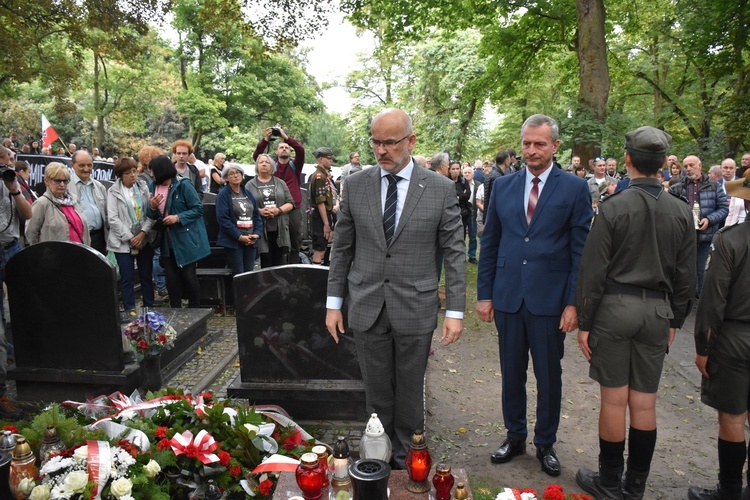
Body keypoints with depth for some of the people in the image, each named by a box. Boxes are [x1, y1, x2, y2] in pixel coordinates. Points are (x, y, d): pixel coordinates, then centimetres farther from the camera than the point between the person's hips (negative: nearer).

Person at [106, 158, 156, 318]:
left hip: (144, 240, 2)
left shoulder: (143, 187, 5)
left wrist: (143, 233, -12)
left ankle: (150, 308, 20)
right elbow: (113, 219, -7)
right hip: (123, 242, -2)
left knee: (146, 276, 9)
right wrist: (130, 238, -12)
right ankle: (130, 310, 13)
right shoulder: (113, 192, -1)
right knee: (127, 278, 3)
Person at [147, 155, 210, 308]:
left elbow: (198, 209, -13)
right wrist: (152, 207, -10)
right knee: (171, 277, 10)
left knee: (188, 275, 1)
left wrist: (178, 218, -23)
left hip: (186, 239, -6)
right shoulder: (153, 186, 6)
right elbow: (152, 216, 12)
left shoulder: (183, 185, -12)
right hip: (167, 240, 6)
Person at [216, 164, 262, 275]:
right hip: (233, 242, -5)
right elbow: (223, 219, -12)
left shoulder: (247, 193, 15)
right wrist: (239, 236, -17)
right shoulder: (223, 194, -4)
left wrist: (257, 234, -3)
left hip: (250, 241, 5)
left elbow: (257, 215, 13)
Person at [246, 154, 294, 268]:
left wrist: (279, 210, -8)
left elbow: (290, 203, 9)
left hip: (280, 230, 2)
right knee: (266, 263, 1)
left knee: (281, 263, 0)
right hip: (261, 230, -1)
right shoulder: (250, 185, 8)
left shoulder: (280, 183, 13)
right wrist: (259, 211, -15)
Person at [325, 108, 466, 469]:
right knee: (377, 394, 13)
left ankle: (405, 458, 34)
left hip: (416, 308, -1)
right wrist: (334, 303, 4)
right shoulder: (355, 185, 2)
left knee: (409, 394, 13)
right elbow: (342, 248, 6)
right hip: (367, 307, 2)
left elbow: (455, 253, -2)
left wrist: (455, 311, -6)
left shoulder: (441, 188, -4)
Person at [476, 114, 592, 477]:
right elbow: (489, 243, 8)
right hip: (507, 297, 3)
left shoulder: (574, 188, -2)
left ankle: (545, 443, 30)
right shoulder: (502, 186, 6)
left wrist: (573, 302, -9)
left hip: (550, 299, -2)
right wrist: (484, 294, 3)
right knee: (511, 373, 14)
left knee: (549, 376, 11)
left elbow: (580, 250, -3)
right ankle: (515, 437, 32)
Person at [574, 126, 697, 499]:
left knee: (614, 400, 5)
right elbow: (685, 277, 6)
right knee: (644, 402, 11)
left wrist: (584, 323, -3)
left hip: (614, 307, -4)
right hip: (658, 311, 4)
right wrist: (674, 320, 17)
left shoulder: (612, 207, -11)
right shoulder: (682, 212, 2)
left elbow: (593, 272, -10)